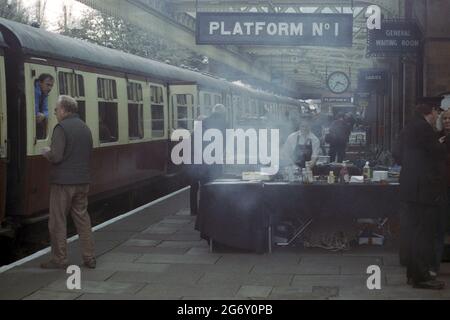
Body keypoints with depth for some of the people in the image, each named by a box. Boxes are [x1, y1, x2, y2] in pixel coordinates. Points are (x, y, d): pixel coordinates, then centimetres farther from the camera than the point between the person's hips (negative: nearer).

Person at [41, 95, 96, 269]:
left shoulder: (61, 128, -14)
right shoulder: (85, 127, 12)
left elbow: (56, 156, -20)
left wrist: (46, 152, -1)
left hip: (63, 182, -7)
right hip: (83, 181, 7)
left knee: (57, 221, 3)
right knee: (82, 218, 13)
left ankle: (59, 259, 7)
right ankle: (89, 258, 13)